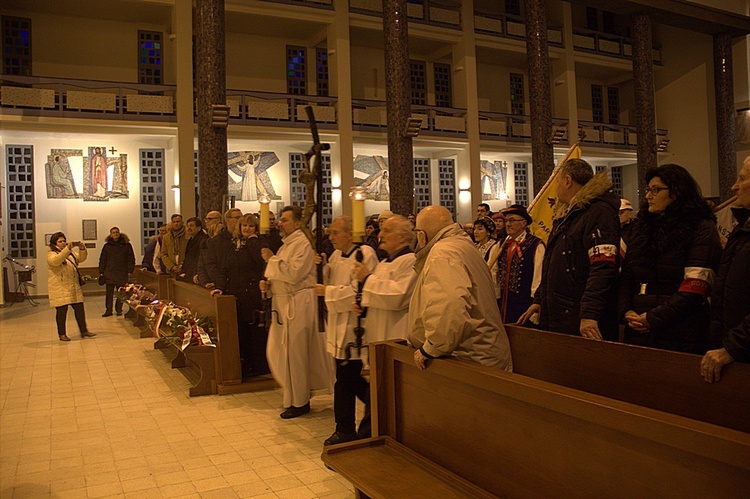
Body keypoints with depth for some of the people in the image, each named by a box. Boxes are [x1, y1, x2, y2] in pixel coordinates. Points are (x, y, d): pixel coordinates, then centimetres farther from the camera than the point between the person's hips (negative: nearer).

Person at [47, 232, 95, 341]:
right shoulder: (51, 254, -5)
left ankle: (84, 331, 15)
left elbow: (81, 259, 14)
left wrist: (82, 249, -6)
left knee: (79, 308, 7)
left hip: (74, 286, 7)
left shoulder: (70, 253, 17)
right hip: (60, 288, -7)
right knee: (62, 311, 0)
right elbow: (56, 261, -26)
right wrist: (67, 249, -33)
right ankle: (62, 334, 10)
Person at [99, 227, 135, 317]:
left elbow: (131, 258, 6)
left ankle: (119, 309, 15)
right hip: (109, 273, 1)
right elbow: (102, 260, 10)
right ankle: (108, 310, 9)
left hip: (122, 273, -1)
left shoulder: (126, 245, 4)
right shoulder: (107, 246, 7)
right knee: (109, 292, 2)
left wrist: (130, 270, -4)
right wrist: (101, 272, 5)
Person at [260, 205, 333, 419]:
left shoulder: (303, 244, -13)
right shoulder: (287, 244, 18)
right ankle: (292, 393, 29)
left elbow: (294, 273, -23)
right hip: (284, 303, 10)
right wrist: (268, 283, 6)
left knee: (293, 353, -2)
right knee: (276, 351, 13)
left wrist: (272, 259, -16)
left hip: (298, 304, -10)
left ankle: (299, 402, 11)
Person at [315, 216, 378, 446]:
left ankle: (345, 430, 20)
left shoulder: (365, 255, -14)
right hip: (339, 326, 8)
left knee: (345, 380, 1)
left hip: (353, 328, -8)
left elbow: (359, 291, -21)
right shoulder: (337, 255, 11)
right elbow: (330, 281, 14)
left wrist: (328, 291, -16)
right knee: (351, 378, 13)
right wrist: (323, 266, -3)